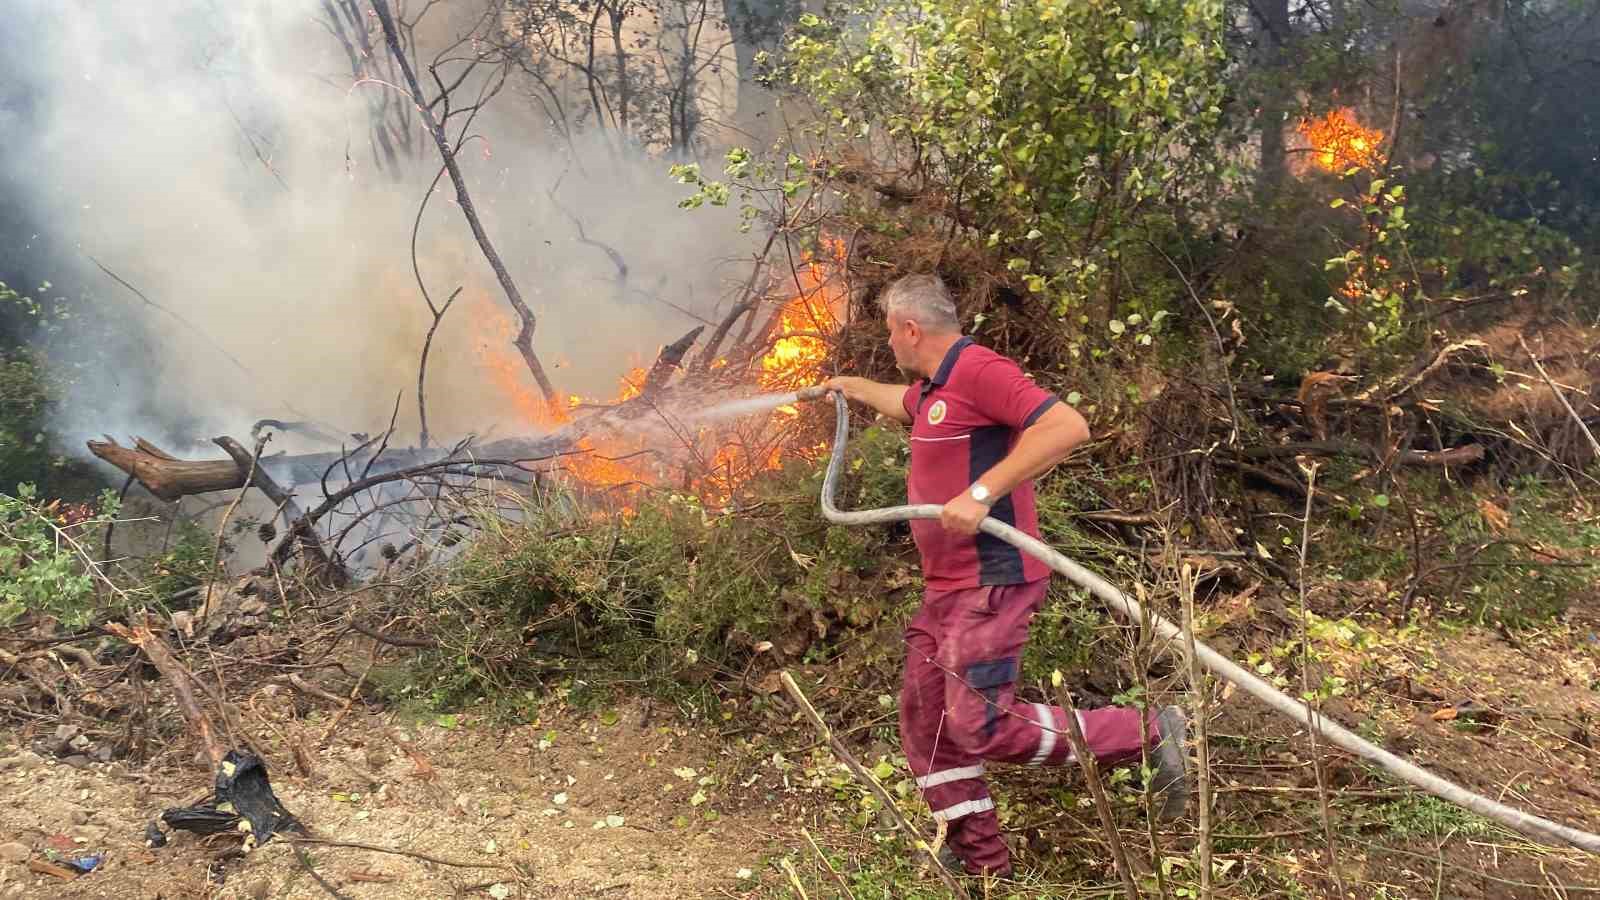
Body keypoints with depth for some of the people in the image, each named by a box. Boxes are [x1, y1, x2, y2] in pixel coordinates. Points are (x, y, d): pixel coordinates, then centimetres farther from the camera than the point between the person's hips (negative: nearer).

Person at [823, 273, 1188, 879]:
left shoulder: (978, 370, -15)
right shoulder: (933, 387, 16)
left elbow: (1068, 426, -27)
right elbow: (903, 405, 42)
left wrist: (982, 493, -28)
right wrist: (853, 387, 57)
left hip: (990, 583, -10)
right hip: (946, 587, 10)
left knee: (982, 726, -14)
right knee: (925, 720, 10)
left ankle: (1147, 734, 2)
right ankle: (981, 863, 22)